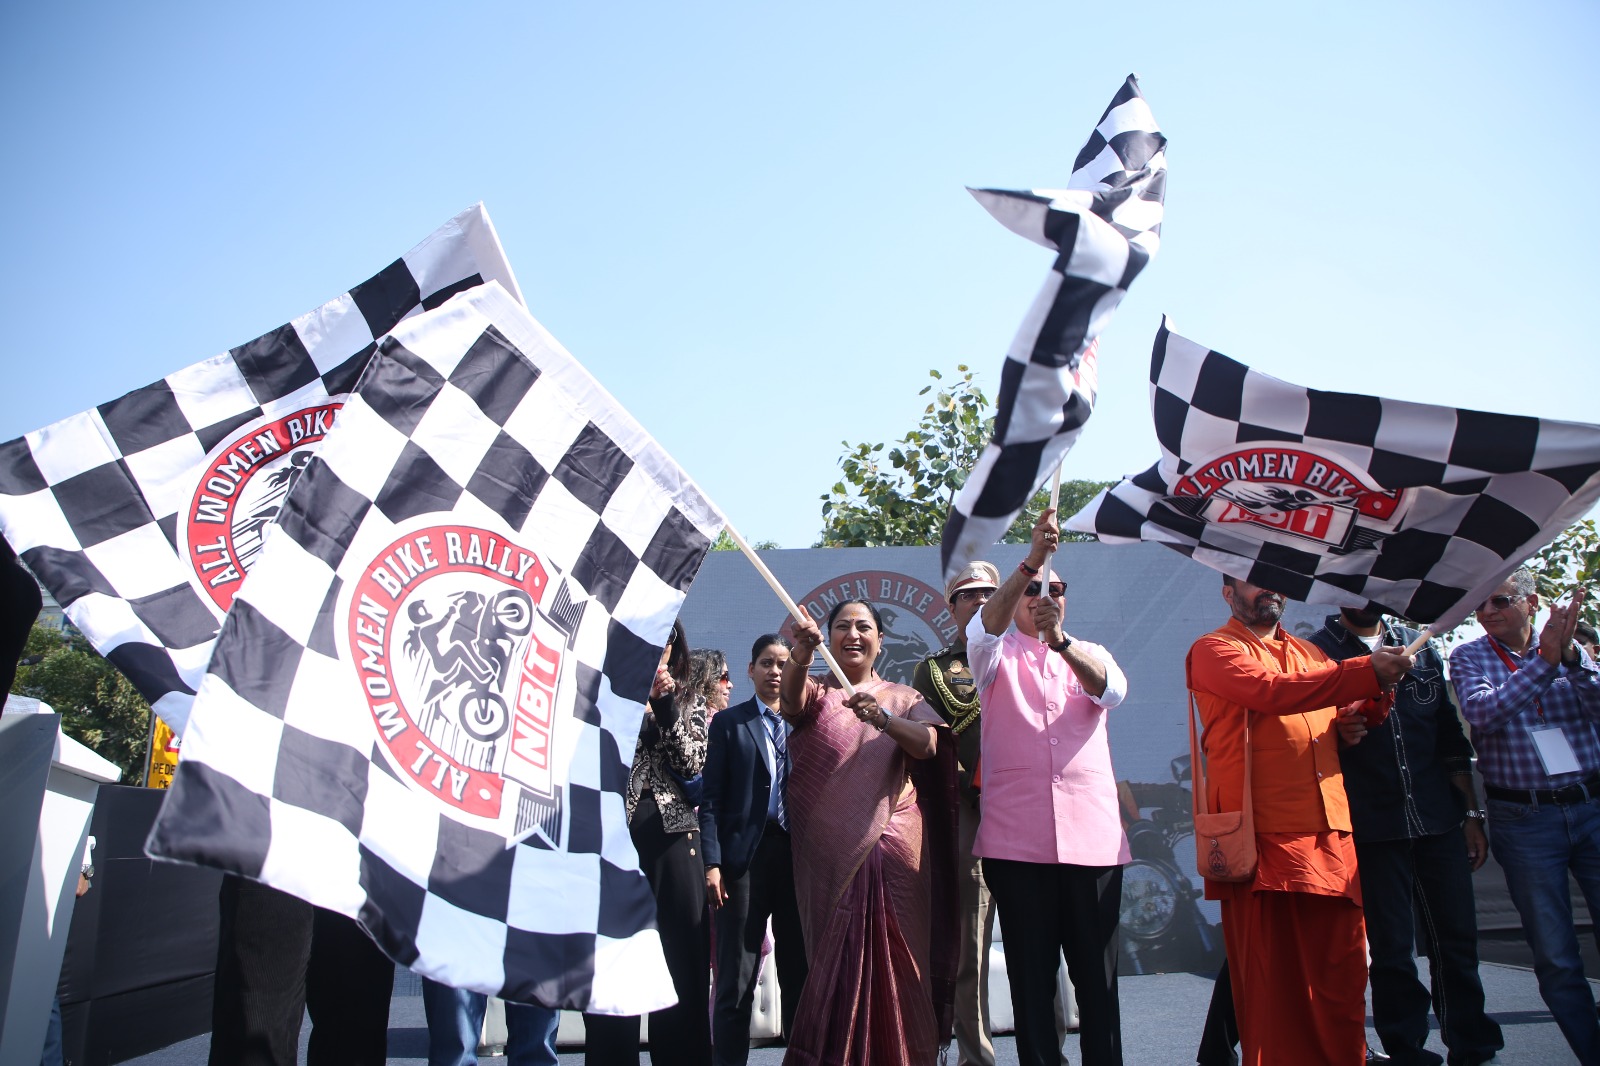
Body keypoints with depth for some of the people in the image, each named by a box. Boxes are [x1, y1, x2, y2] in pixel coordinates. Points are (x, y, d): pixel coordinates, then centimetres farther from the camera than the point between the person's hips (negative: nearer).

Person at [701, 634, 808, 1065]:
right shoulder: (729, 722, 7)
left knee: (799, 974, 8)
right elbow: (712, 798, 1)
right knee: (736, 982, 3)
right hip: (745, 856, -2)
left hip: (797, 855, 2)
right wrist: (712, 862, -8)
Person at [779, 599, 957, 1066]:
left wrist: (883, 718, -31)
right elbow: (791, 698, -16)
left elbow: (927, 744, -11)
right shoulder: (814, 692, 9)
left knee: (891, 956, 0)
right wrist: (802, 653, -38)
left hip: (891, 847, 0)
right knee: (832, 957, 3)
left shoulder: (903, 698, 10)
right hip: (827, 852, 0)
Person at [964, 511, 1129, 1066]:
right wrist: (1031, 560, -27)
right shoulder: (999, 657, 9)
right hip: (1017, 841, -1)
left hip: (1092, 838, 2)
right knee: (1031, 974, 3)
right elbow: (983, 628, -15)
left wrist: (1060, 641, -26)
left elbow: (1112, 688, -7)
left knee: (1098, 974, 4)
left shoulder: (1089, 654, 16)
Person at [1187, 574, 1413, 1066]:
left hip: (1332, 836, 6)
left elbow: (1332, 718, 34)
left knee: (1342, 978, 7)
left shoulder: (1310, 655, 23)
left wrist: (1354, 721, 9)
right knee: (1272, 983, -1)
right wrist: (1368, 672, -23)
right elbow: (1270, 691, -18)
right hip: (1265, 838, -6)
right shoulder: (1214, 651, 1)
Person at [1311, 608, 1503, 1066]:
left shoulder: (1419, 648, 14)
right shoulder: (1319, 652, -1)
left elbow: (1450, 735, 16)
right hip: (1373, 828, -4)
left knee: (1458, 941, 8)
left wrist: (1471, 813, 13)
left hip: (1439, 821, 4)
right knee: (1392, 949, 3)